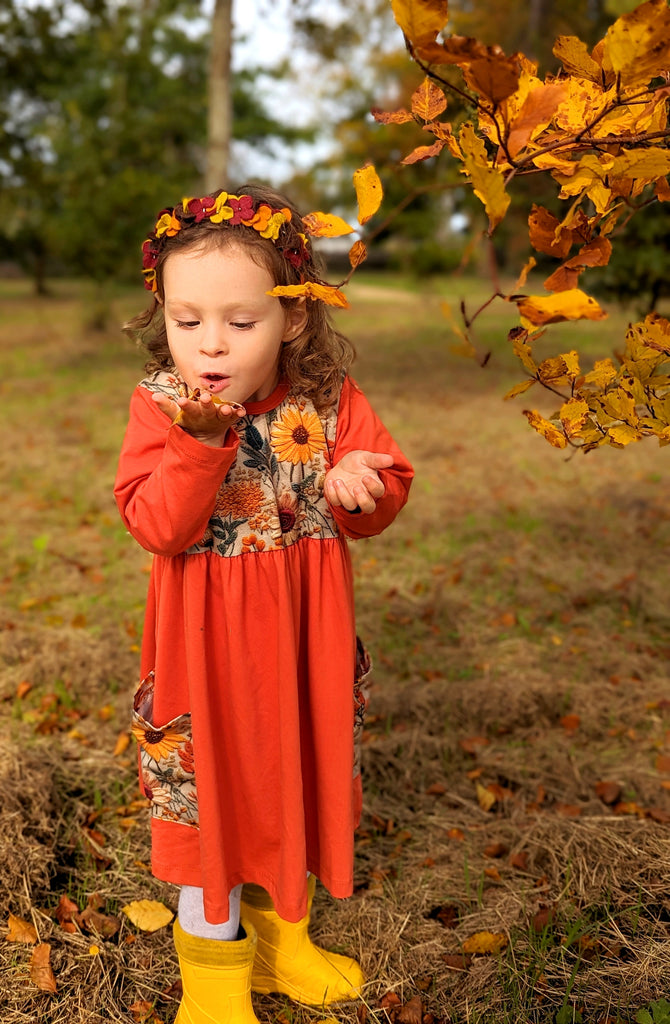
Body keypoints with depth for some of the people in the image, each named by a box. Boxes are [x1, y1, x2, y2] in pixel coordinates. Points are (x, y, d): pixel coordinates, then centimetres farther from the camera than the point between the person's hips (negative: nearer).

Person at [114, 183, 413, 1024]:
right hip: (209, 637, -3)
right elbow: (156, 527, -21)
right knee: (209, 791, 9)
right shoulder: (160, 405, -12)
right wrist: (201, 441, -35)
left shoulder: (328, 401, -7)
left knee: (294, 775, 19)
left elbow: (387, 483, -1)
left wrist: (361, 487, -23)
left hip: (306, 633, 3)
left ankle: (281, 936, 46)